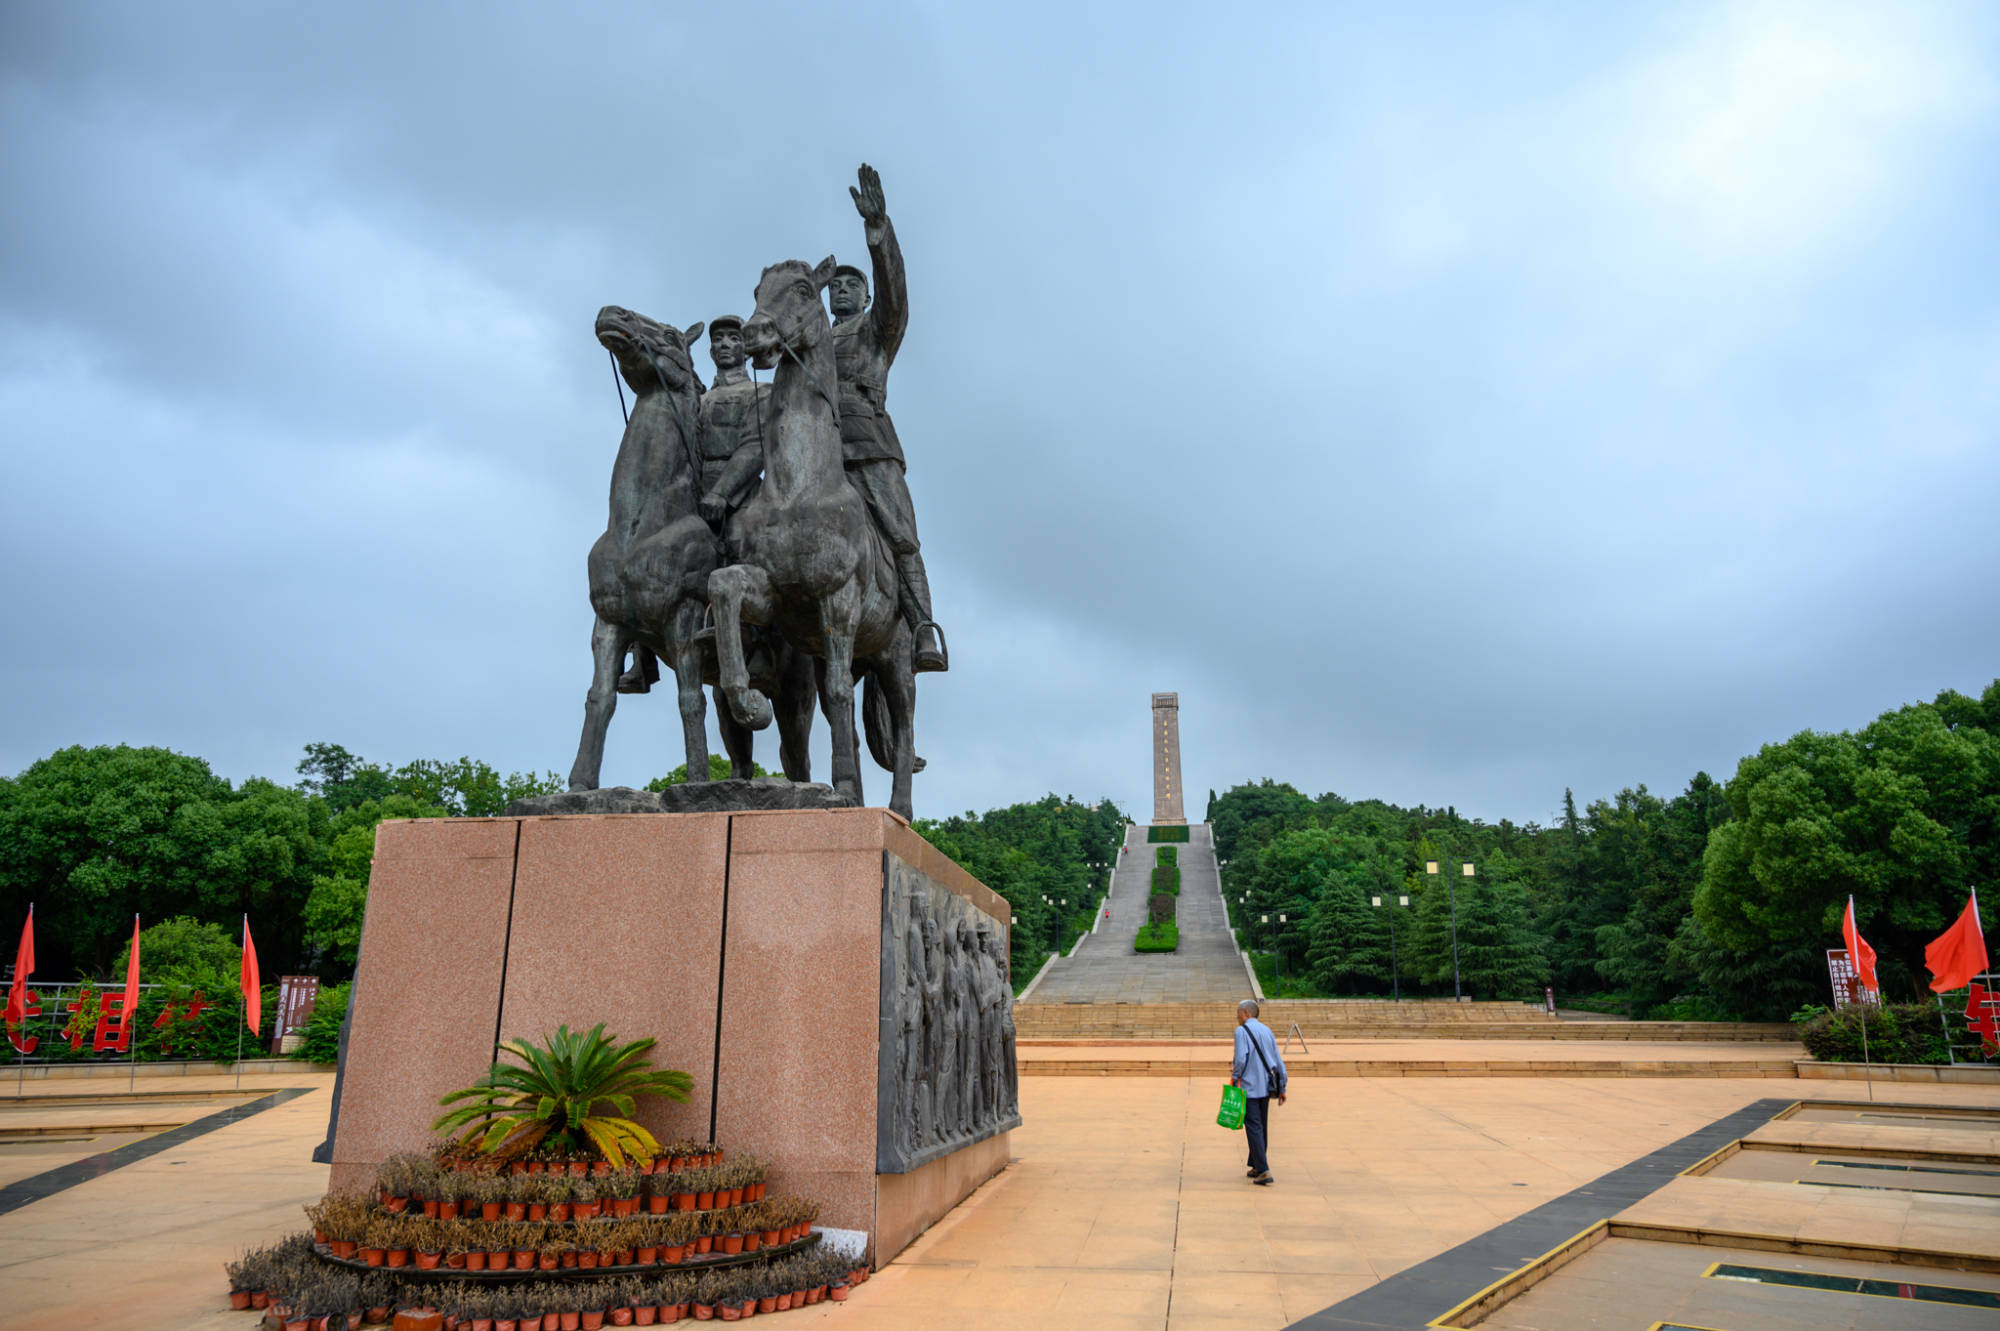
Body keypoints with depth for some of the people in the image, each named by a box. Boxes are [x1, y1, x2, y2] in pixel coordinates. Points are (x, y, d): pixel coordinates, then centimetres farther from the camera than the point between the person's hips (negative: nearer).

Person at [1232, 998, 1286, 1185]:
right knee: (1262, 1127, 15)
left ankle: (1264, 1171, -11)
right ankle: (1256, 1167, 23)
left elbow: (1241, 1059, -19)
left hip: (1249, 1087, -7)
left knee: (1254, 1128, -6)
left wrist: (1234, 1079, -4)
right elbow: (1279, 1061, 13)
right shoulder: (1267, 1030, 13)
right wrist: (1282, 1088, 16)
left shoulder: (1242, 1031, -9)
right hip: (1266, 1087, 7)